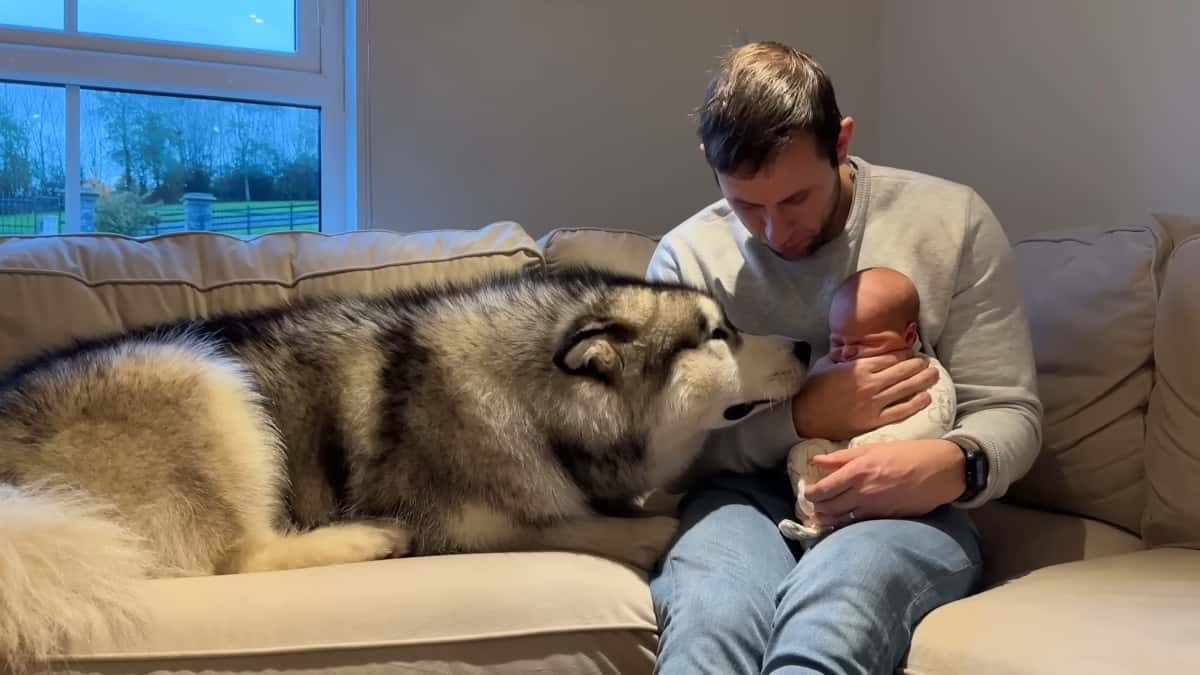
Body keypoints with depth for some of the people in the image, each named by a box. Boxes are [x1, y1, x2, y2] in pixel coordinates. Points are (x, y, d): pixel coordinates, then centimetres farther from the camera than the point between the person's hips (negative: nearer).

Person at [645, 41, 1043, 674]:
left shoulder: (952, 220, 0)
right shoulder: (686, 256, 1)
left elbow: (1008, 413, 2)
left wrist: (953, 465, -23)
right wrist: (805, 416, -17)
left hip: (906, 507, 0)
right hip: (746, 498, 1)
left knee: (828, 616, -38)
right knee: (711, 620, -36)